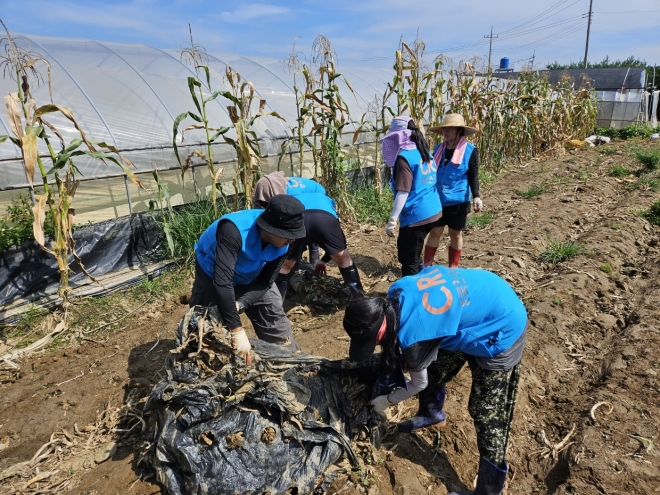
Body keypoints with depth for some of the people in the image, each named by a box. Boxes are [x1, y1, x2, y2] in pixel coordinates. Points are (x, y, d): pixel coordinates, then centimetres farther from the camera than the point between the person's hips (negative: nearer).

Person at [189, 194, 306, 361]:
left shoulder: (282, 243, -26)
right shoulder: (233, 230, -44)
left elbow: (265, 282, -19)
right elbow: (222, 281, -48)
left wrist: (239, 304, -36)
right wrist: (237, 331, -49)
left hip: (250, 276, 4)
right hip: (213, 274, -4)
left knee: (274, 318, 3)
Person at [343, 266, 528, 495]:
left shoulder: (413, 336, -33)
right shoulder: (397, 291, -15)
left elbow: (418, 383, -11)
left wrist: (387, 400, 8)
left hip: (502, 329, -8)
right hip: (482, 301, 9)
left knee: (487, 415, -1)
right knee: (433, 371, 20)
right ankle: (432, 415, 50)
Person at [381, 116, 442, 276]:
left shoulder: (404, 157, -15)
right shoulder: (425, 153, 11)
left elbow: (403, 192, -21)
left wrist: (392, 220, -17)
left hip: (416, 217, -9)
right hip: (433, 212, 9)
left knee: (409, 262, 3)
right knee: (413, 257, 25)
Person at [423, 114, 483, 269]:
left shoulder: (470, 150, -9)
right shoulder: (439, 148, 3)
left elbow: (473, 176, -7)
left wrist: (476, 196, -17)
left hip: (458, 201, -3)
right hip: (438, 200, 3)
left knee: (455, 234, 11)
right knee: (434, 232, 9)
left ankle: (453, 269, 24)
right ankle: (427, 266, 18)